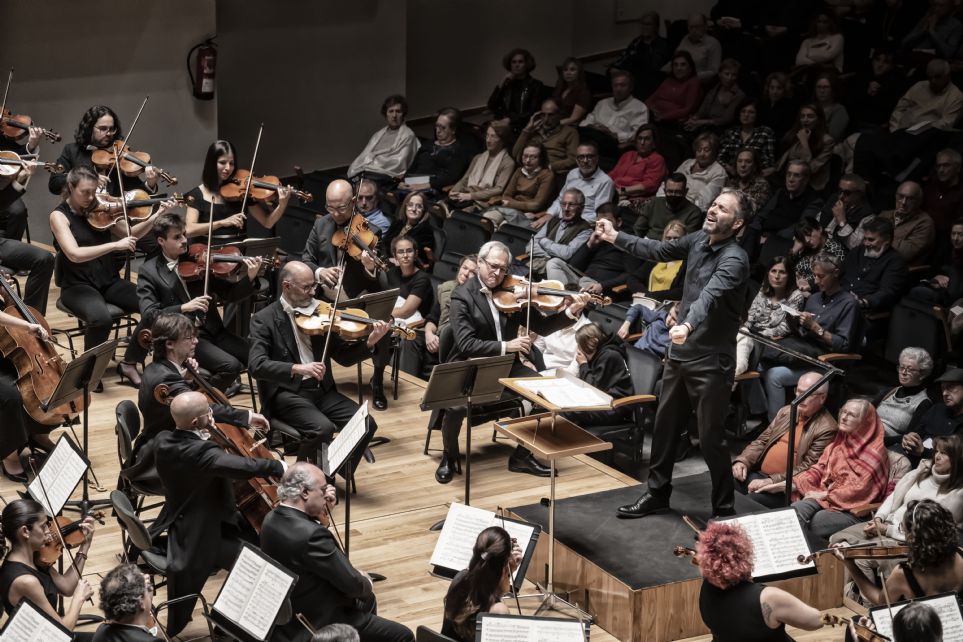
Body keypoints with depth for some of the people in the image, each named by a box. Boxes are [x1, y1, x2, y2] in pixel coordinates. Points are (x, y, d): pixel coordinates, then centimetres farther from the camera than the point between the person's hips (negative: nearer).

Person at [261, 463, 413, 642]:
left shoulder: (272, 519, -5)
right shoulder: (310, 534, -32)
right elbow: (352, 584, -24)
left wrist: (323, 513, 0)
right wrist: (367, 584, -1)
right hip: (318, 626, -10)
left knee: (366, 600, 31)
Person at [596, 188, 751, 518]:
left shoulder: (734, 259, -22)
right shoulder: (698, 240, 2)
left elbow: (710, 295, -39)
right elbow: (658, 250, 18)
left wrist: (688, 324, -56)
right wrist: (616, 237, 16)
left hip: (711, 361, -8)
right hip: (680, 352, 8)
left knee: (710, 437, -2)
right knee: (664, 425, 17)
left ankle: (724, 509, 12)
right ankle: (657, 493, 32)